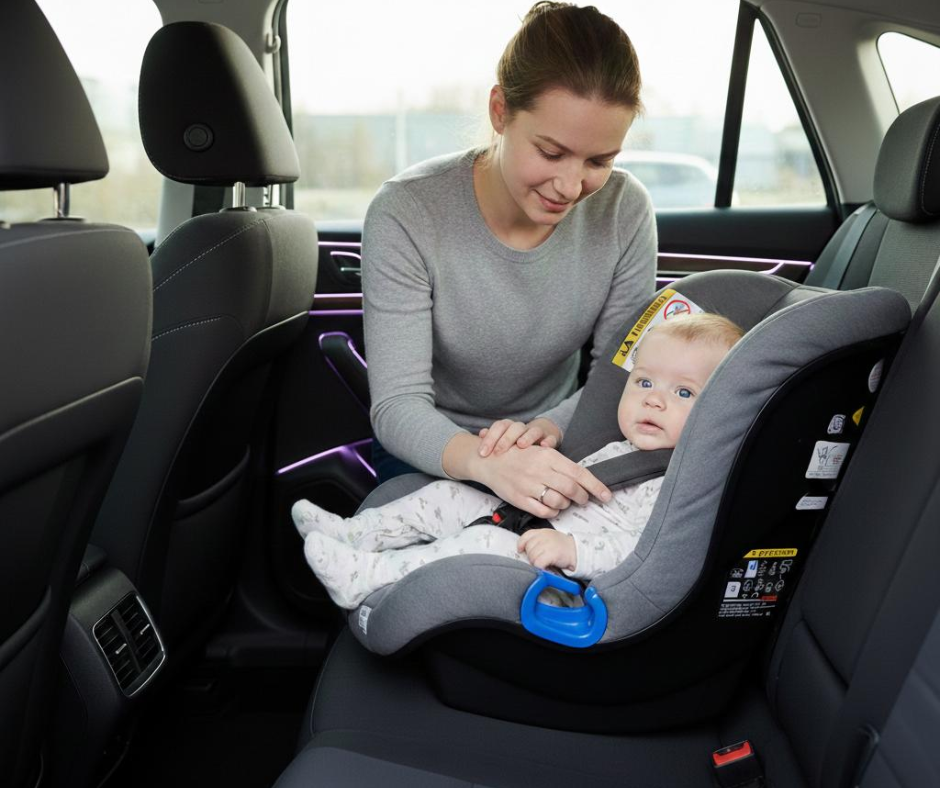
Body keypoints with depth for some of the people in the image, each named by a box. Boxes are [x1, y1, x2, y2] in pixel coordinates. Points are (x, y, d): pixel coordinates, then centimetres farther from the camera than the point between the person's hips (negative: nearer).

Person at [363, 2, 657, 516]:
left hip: (551, 448, 2)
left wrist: (549, 429, -30)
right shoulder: (408, 213, -23)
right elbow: (398, 405, -25)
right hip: (429, 454, -1)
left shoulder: (625, 211, -14)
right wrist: (484, 462, -46)